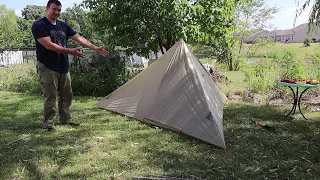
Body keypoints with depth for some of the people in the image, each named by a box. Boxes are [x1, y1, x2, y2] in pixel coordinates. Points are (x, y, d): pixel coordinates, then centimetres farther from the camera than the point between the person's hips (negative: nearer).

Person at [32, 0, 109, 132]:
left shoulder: (63, 26, 12)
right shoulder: (39, 25, -9)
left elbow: (79, 38, 9)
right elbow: (49, 45, -20)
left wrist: (95, 48, 2)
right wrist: (70, 51, -23)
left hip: (63, 68, 7)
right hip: (48, 68, -7)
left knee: (66, 96, 13)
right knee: (51, 97, -3)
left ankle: (65, 120, 27)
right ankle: (48, 123, 10)